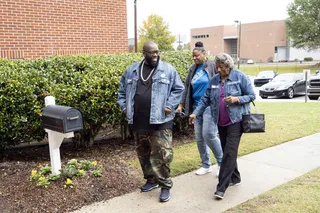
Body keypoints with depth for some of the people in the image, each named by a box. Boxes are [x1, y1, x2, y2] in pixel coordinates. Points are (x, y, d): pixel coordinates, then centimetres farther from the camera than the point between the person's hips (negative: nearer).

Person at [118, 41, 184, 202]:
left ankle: (165, 185, 10)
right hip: (138, 121, 4)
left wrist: (170, 105, -10)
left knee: (161, 154, -5)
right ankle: (151, 180, 33)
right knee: (143, 153, 16)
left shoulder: (168, 70, -1)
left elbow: (178, 89, 1)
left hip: (160, 120, -4)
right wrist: (124, 106, 7)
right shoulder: (132, 71, 9)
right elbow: (122, 89, 18)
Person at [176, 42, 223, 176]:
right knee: (199, 137, 8)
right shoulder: (193, 69, 12)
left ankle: (222, 162, 8)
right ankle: (206, 165, 22)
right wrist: (181, 105, 11)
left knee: (209, 135, -12)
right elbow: (187, 88, 15)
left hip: (210, 106, -6)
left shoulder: (213, 66, -5)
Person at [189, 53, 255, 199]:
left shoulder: (240, 77, -7)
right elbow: (206, 99, 7)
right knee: (227, 152, 14)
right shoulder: (214, 80, 6)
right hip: (221, 122, 6)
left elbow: (251, 95, -4)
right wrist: (195, 113, -4)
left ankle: (221, 188, -8)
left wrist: (237, 99, -21)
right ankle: (235, 178, 33)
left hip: (236, 120, -6)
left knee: (230, 152, -10)